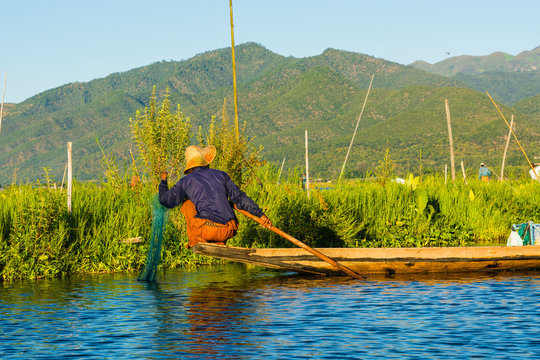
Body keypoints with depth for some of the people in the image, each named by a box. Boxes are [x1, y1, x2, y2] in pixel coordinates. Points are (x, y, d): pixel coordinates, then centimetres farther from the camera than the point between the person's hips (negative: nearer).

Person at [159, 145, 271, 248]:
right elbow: (239, 197, 9)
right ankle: (219, 243, 19)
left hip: (206, 229, -2)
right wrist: (260, 214, 11)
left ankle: (196, 241, 14)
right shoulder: (221, 175, 14)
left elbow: (165, 200, 19)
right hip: (228, 232, 3)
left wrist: (163, 181, 37)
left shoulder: (186, 181, 9)